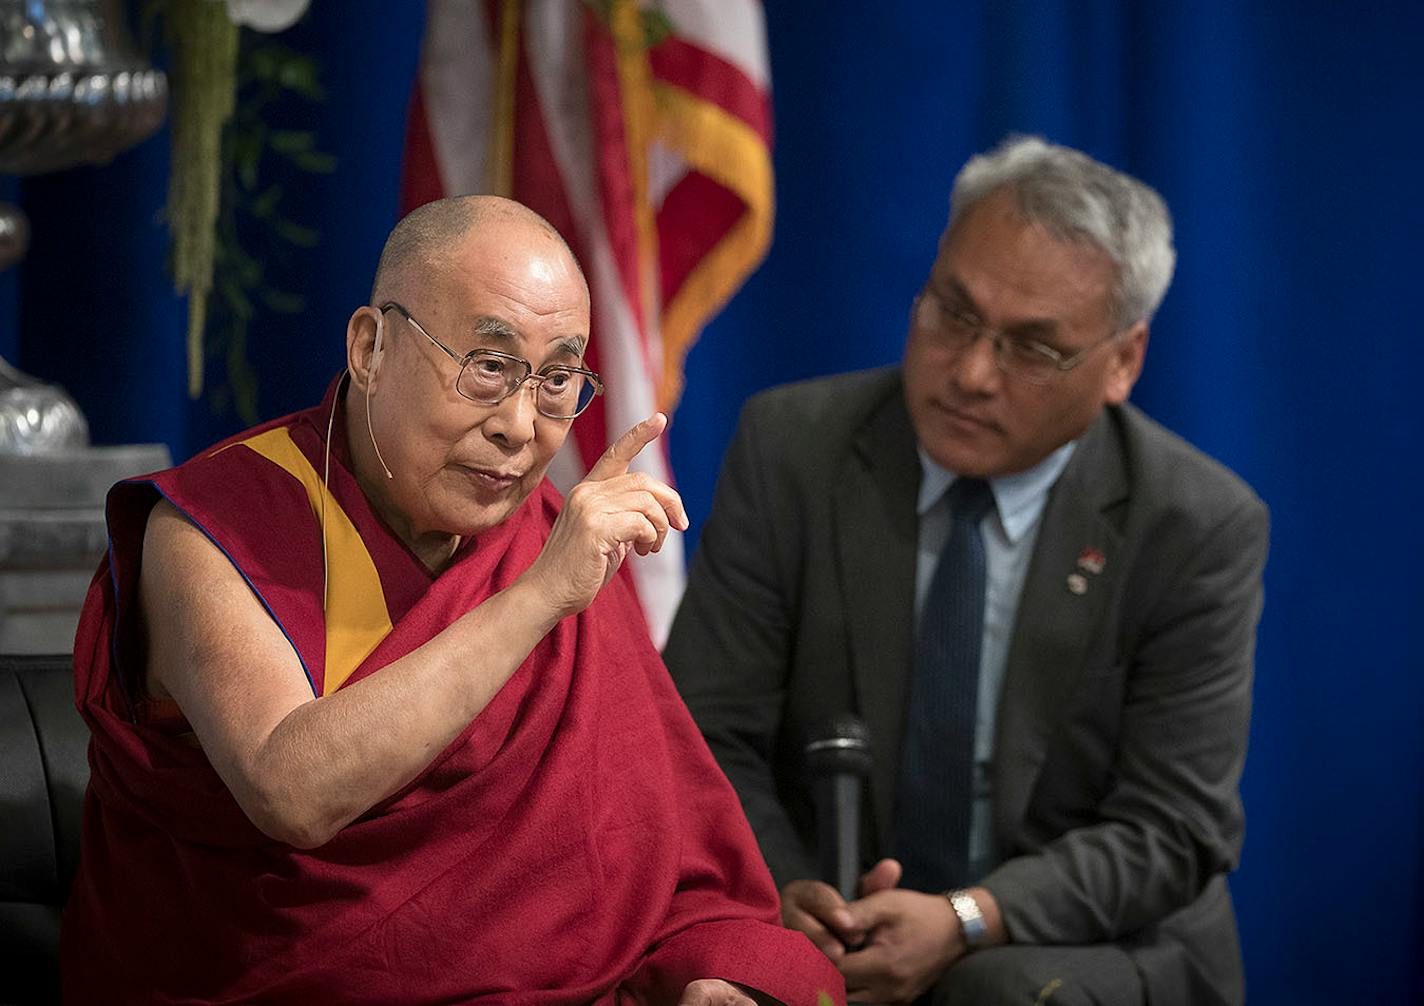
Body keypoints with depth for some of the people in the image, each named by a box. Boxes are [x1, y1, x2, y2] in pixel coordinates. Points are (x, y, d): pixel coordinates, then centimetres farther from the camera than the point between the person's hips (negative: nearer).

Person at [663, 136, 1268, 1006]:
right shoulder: (792, 449, -3)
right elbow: (708, 738, -3)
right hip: (831, 934, 0)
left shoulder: (1201, 529, -7)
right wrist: (782, 897, -24)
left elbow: (1170, 830, -9)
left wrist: (964, 922, -25)